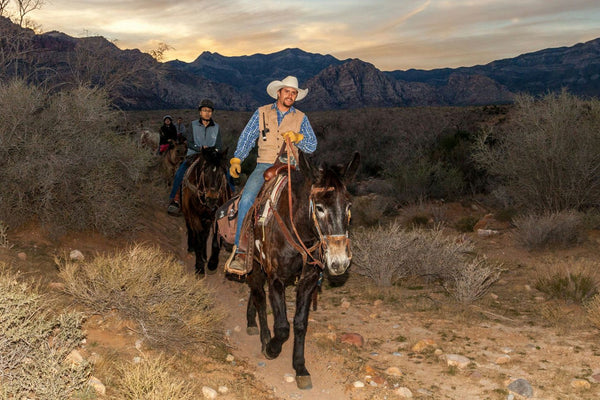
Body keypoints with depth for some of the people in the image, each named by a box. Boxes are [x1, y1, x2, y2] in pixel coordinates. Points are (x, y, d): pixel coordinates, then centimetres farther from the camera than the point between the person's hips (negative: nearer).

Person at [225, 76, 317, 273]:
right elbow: (246, 138, 12)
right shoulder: (262, 113, 11)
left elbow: (312, 146, 8)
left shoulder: (301, 118, 12)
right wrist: (236, 159, -2)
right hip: (264, 166, -1)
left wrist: (297, 138, -11)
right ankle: (240, 251, -23)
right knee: (247, 199, -27)